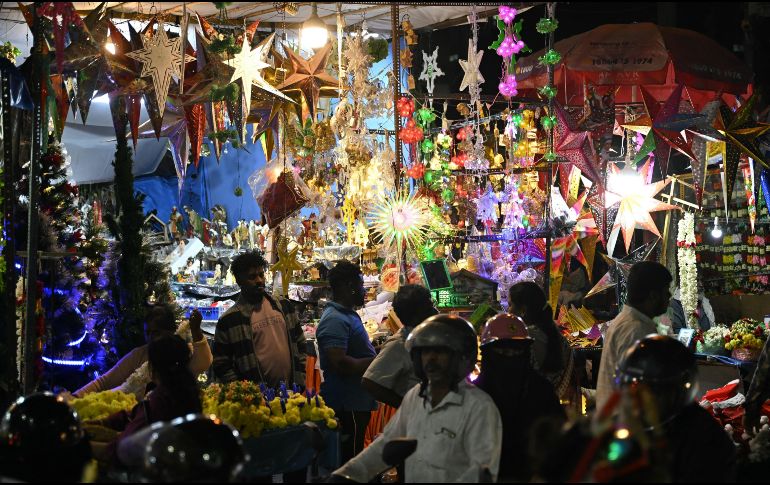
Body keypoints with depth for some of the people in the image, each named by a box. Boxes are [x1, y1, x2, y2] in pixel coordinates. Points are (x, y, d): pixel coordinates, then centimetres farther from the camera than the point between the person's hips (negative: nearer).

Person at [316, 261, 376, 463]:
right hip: (347, 406, -11)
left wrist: (376, 356, 12)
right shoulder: (335, 320, -18)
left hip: (358, 401, 11)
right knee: (348, 460, -4)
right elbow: (339, 364, -28)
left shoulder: (348, 314, 16)